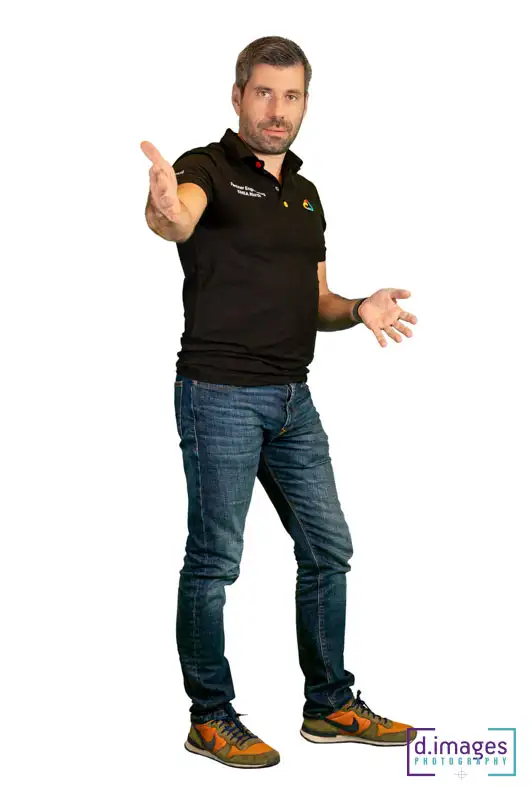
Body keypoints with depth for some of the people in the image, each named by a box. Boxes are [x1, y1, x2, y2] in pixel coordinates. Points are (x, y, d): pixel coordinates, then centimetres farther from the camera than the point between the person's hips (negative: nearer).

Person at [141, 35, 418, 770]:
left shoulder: (306, 194, 15)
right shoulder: (209, 169, -7)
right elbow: (175, 216, -32)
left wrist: (358, 311, -3)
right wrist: (166, 209, -56)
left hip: (293, 398, 8)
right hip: (220, 395, -7)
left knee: (328, 548, 10)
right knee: (215, 559, -1)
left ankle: (331, 705, 24)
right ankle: (211, 718, 13)